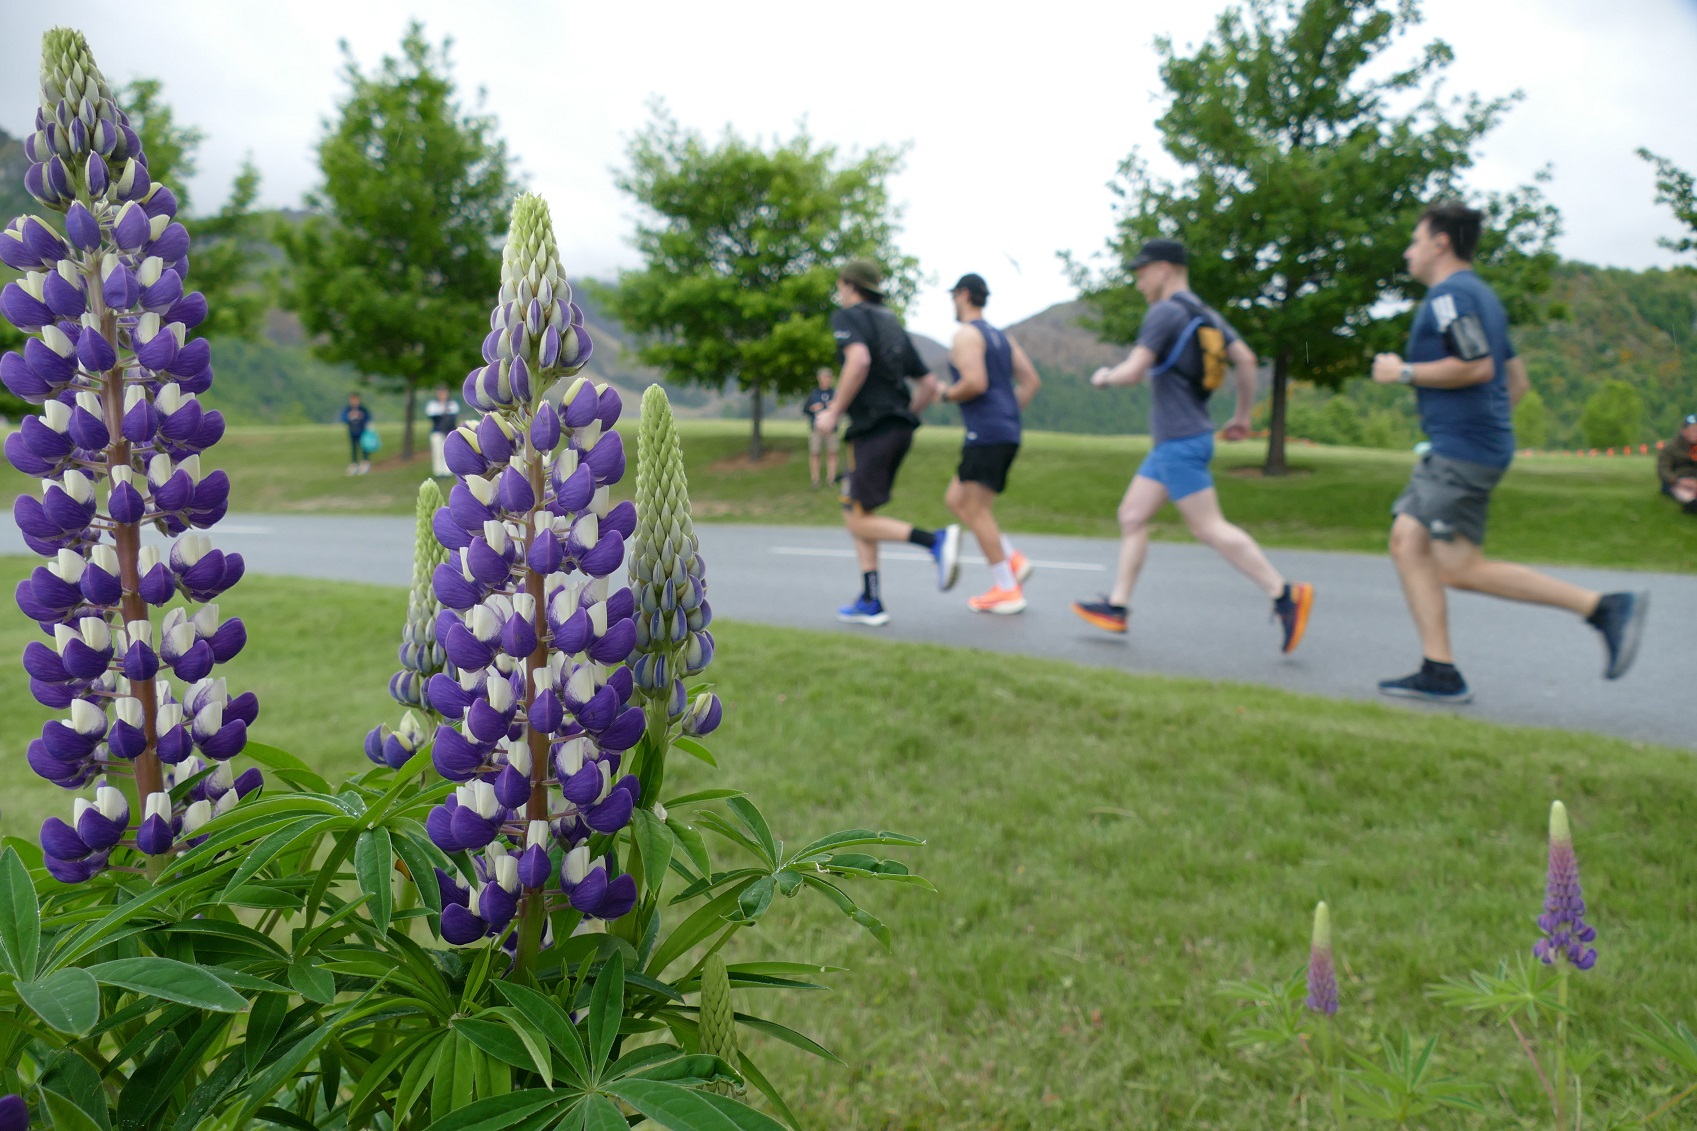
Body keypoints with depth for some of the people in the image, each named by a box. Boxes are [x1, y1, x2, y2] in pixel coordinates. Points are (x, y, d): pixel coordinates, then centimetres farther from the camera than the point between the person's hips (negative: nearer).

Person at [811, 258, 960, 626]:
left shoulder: (847, 317, -2)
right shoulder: (894, 324, 21)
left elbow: (859, 360, -24)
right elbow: (929, 384, 19)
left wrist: (834, 411, -18)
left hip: (872, 429, -8)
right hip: (900, 429, 8)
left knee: (859, 521, -4)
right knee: (854, 512, 14)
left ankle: (936, 541, -19)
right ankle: (870, 601, 11)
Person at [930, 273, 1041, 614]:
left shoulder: (966, 334, -8)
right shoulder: (1001, 337, 20)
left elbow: (975, 383, -21)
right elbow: (1031, 380, 15)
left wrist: (946, 394, -3)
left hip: (985, 433, -9)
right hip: (1008, 433, 9)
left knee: (977, 510, -4)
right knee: (955, 499, 15)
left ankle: (1006, 590, -2)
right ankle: (1013, 560, 7)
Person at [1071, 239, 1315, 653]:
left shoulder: (1165, 312, -13)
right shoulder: (1206, 315, 14)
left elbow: (1134, 371, -20)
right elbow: (1246, 360, 12)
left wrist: (1105, 377, 1)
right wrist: (1243, 416, 18)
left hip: (1180, 441, -10)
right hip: (1172, 443, 10)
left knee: (1209, 528, -9)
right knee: (1131, 516, 11)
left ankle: (1285, 595, -6)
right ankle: (1117, 607, 15)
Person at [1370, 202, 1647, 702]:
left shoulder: (1450, 293, -10)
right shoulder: (1480, 295, 21)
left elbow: (1477, 366, -22)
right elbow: (1517, 379, 22)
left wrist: (1404, 372, -13)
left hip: (1462, 452, -10)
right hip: (1451, 450, 10)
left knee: (1458, 568, -9)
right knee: (1407, 542, 5)